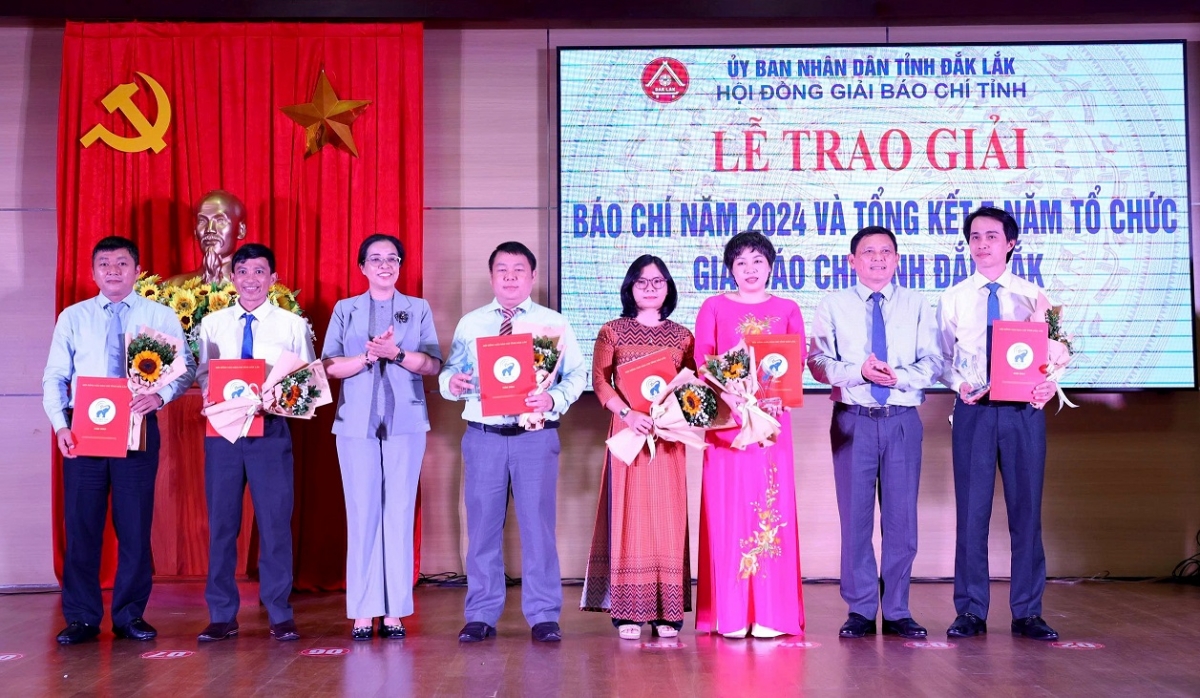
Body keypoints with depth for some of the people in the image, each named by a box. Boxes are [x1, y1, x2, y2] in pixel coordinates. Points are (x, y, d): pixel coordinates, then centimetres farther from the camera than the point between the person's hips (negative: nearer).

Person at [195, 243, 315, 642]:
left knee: (276, 521, 0)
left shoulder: (293, 325, 6)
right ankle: (222, 616, 14)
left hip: (272, 430, -2)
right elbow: (202, 373, 9)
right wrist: (212, 394, -12)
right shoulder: (212, 324, 11)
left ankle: (280, 615, 10)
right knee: (221, 521, 5)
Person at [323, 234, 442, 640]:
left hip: (405, 423, 0)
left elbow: (434, 364, 2)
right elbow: (329, 366, 3)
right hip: (356, 424, 0)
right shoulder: (345, 310, 13)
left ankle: (395, 611, 2)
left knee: (400, 512, -2)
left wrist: (396, 353, -14)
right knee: (361, 513, -3)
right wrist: (367, 357, -13)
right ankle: (362, 612, 0)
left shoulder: (419, 309, 13)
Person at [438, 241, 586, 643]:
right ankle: (481, 616, 16)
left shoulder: (553, 323, 5)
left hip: (536, 435, -2)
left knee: (538, 524, 1)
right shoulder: (470, 324, 11)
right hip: (483, 435, 2)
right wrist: (452, 382, -15)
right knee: (483, 525, 5)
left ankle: (544, 617, 10)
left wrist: (552, 399, -19)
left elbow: (577, 375, -1)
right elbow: (449, 373, 9)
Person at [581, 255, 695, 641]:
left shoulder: (682, 336, 12)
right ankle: (628, 611, 0)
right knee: (629, 514, -2)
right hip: (628, 431, -2)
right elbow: (600, 381, -2)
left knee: (667, 516, 1)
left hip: (668, 436, 2)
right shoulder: (612, 331, 7)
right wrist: (628, 413, -16)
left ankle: (667, 612, 4)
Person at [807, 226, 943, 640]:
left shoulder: (917, 306, 11)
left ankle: (897, 611, 12)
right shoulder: (833, 306, 7)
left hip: (903, 420, 1)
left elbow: (933, 363, 1)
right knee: (855, 515, 1)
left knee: (902, 516, 2)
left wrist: (899, 376, -17)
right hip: (853, 419, -1)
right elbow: (819, 362, -2)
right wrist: (859, 371, -19)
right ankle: (861, 611, 10)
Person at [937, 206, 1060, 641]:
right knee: (971, 510, 1)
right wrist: (959, 384, -15)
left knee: (1026, 508, 3)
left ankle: (1028, 612, 12)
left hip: (1024, 410, 0)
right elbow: (942, 358, 5)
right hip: (973, 410, 0)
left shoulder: (1033, 296, 9)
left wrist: (1048, 384, -16)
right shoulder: (953, 299, 9)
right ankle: (971, 611, 10)